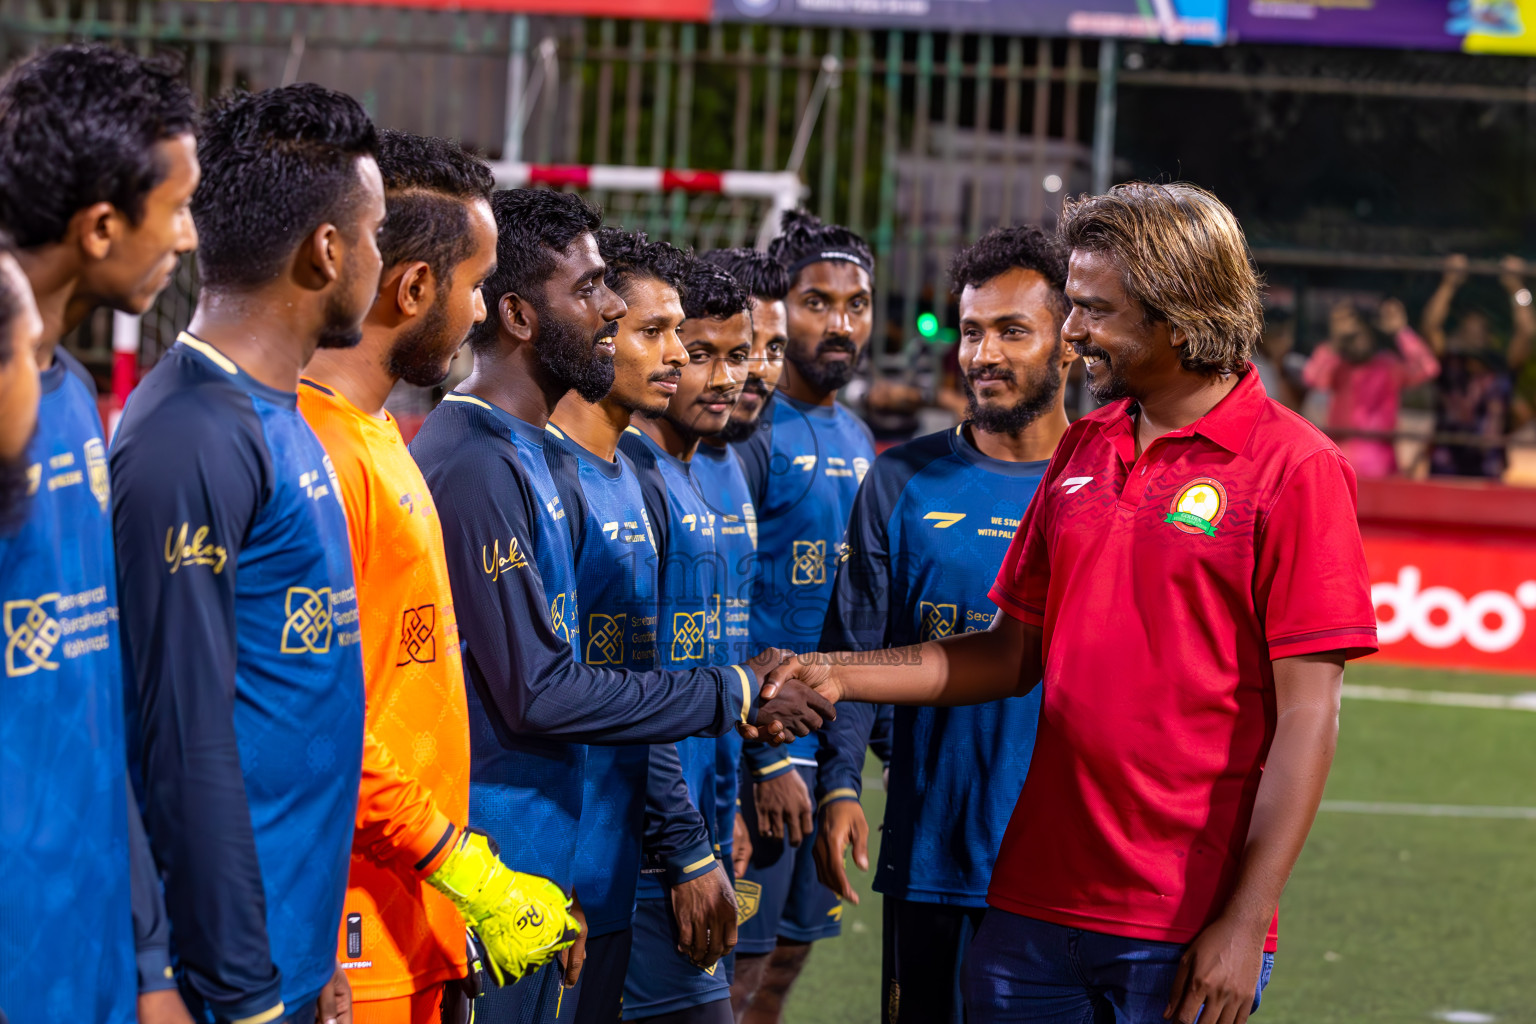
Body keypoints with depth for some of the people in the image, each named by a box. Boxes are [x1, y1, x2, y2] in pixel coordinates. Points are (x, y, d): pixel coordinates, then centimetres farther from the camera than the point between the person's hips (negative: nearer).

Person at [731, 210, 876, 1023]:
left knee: (788, 956, 11)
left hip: (834, 738, 8)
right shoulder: (753, 432, -10)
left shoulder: (858, 441, 15)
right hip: (763, 739, -8)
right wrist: (767, 757, -17)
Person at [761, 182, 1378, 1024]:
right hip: (1037, 905, 6)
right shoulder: (1083, 450, 12)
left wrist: (1247, 922, -16)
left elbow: (1306, 715, -12)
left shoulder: (1294, 470, -9)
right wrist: (840, 674, 7)